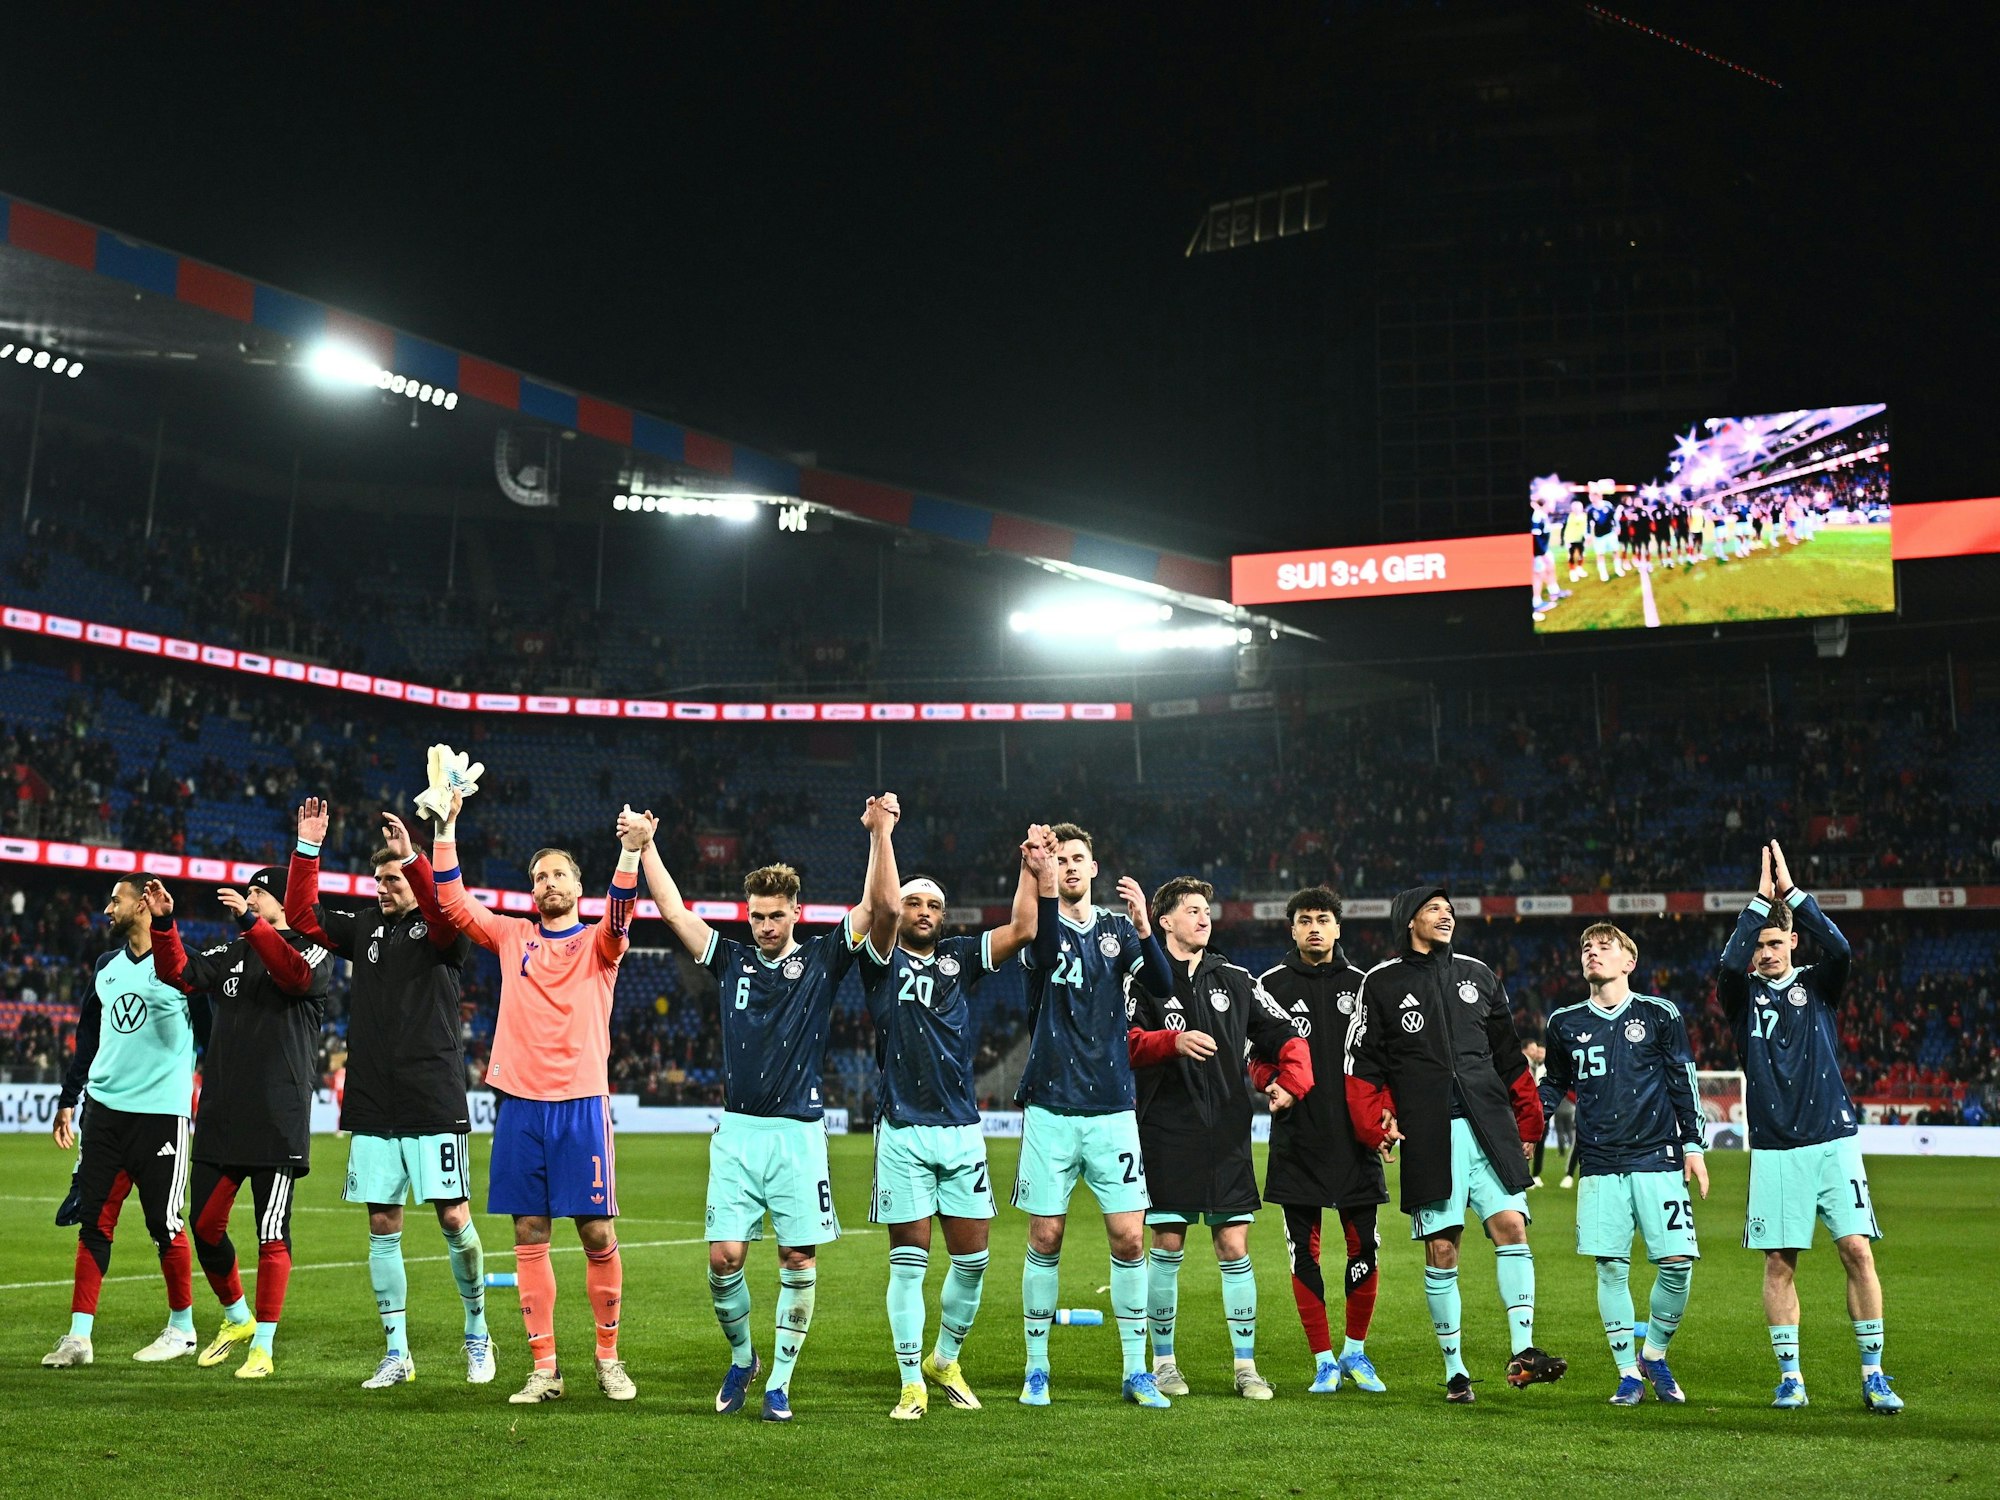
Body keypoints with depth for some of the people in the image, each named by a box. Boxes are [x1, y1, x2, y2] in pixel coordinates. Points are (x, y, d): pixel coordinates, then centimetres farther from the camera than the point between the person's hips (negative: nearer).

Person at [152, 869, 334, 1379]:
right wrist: (164, 924, -7)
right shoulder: (230, 955, 18)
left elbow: (297, 975, -21)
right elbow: (178, 973, 7)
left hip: (279, 1122, -6)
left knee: (272, 1235, -3)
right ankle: (237, 1319, 31)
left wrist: (250, 922, -28)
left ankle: (263, 1346, 7)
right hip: (220, 1120, 6)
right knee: (204, 1226, 10)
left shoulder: (314, 952, 0)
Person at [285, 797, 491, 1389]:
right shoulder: (365, 929, 14)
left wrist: (412, 855, -33)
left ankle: (477, 1334, 16)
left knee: (454, 1217, -3)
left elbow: (447, 909, -23)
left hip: (435, 1103, -5)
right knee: (383, 1227, 6)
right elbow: (302, 915, 10)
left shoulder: (442, 932, -1)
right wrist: (308, 849, 0)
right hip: (372, 1106, 5)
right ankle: (397, 1353, 14)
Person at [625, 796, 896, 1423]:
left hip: (799, 1131, -2)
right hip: (737, 1130, 2)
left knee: (799, 1260, -1)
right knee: (724, 1258, -3)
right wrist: (646, 845, 2)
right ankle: (741, 1358, 22)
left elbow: (878, 909, -8)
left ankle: (779, 1382, 13)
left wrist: (880, 835, -19)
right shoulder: (731, 959, 10)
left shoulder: (822, 958, 4)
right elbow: (674, 911, 8)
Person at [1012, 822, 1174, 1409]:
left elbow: (1163, 986, -7)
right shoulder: (1042, 930, 1)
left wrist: (1144, 929, -24)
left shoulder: (1117, 928, 8)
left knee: (1128, 1238, -1)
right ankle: (1036, 1370, 16)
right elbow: (1045, 946, -25)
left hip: (1113, 1109, 2)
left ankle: (1135, 1372, 12)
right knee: (1045, 1239, 2)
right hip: (1051, 1108, -2)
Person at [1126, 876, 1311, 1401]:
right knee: (1167, 1246, 3)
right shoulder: (1145, 980, 1)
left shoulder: (1235, 980, 12)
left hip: (1227, 1135, 3)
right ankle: (1164, 1362, 17)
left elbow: (1284, 1035, 14)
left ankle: (1246, 1365, 11)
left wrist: (1292, 1080, -4)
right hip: (1166, 1134, -3)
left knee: (1235, 1247, 2)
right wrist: (1174, 1042, -29)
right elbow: (1126, 1042, -13)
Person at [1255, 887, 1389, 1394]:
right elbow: (1254, 1056, 6)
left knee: (1364, 1248, 1)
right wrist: (1274, 1082, -14)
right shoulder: (1272, 985, 4)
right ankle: (1324, 1360, 13)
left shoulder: (1361, 984, 9)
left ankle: (1355, 1351, 21)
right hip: (1296, 1140, -1)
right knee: (1304, 1250, 1)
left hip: (1354, 1139, 1)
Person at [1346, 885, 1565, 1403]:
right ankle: (1454, 1369, 9)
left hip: (1491, 1126, 3)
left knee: (1511, 1226, -10)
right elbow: (1364, 1064, 4)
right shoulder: (1382, 983, 6)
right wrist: (1376, 1125, -7)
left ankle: (1522, 1352, -5)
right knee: (1441, 1248, 0)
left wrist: (1527, 1122, 15)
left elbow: (1509, 1054, 19)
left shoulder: (1478, 975, 16)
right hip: (1428, 1133, -3)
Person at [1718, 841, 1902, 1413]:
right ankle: (1790, 1376, 11)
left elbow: (1841, 950, -13)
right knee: (1779, 1262, 1)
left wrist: (1792, 891, -14)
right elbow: (1729, 965, -17)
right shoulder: (1743, 995, 6)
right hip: (1774, 1150, 0)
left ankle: (1874, 1375, 5)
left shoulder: (1817, 985, 8)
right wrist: (1760, 898, -16)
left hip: (1833, 1141, 0)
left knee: (1857, 1250, -5)